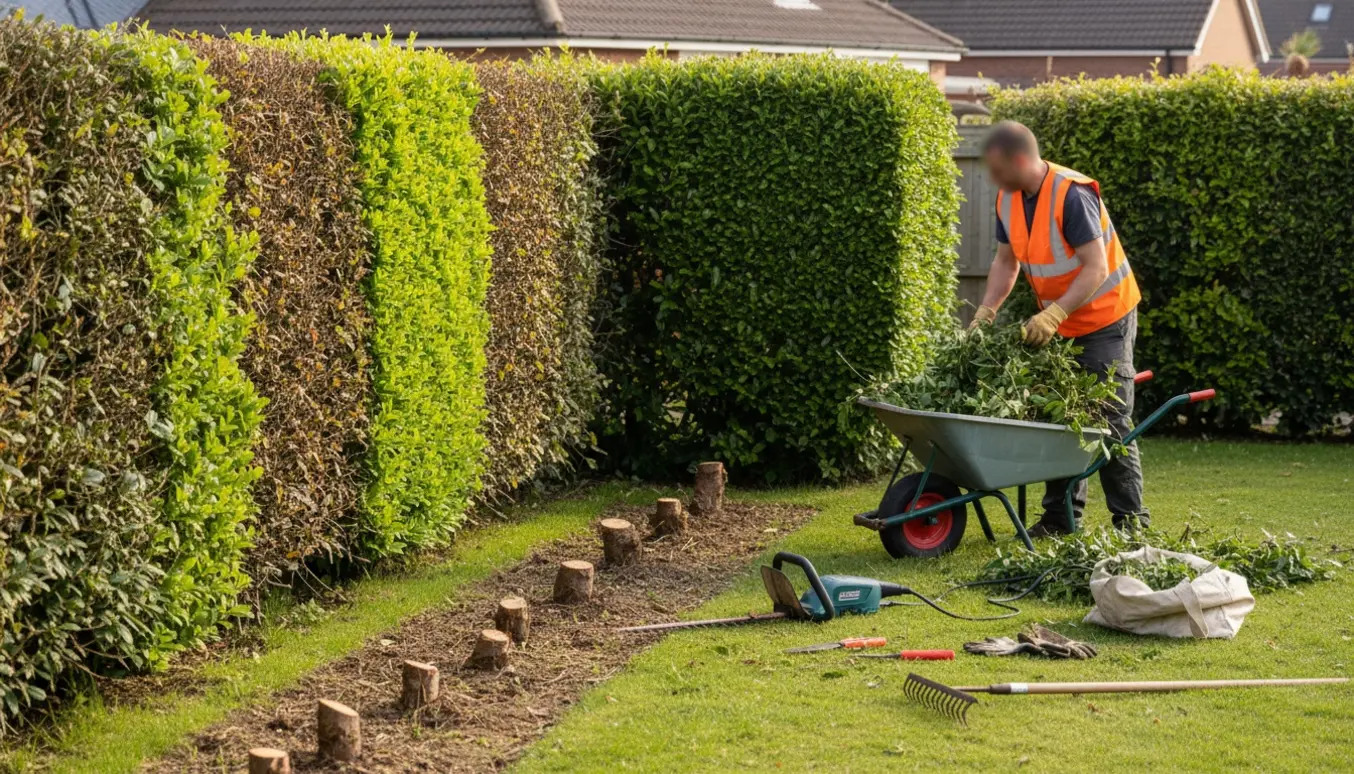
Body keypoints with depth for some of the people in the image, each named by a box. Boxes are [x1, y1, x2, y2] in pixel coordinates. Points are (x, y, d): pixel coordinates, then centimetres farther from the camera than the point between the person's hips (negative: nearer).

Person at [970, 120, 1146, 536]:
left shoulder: (1071, 195, -26)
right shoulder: (1008, 199, 0)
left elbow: (1095, 269, -28)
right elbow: (1006, 261, 10)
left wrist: (1054, 315, -35)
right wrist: (986, 310, -3)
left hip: (1104, 318, -8)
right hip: (1056, 324, 8)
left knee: (1109, 421, -7)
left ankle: (1130, 521, -1)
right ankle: (1061, 517, 16)